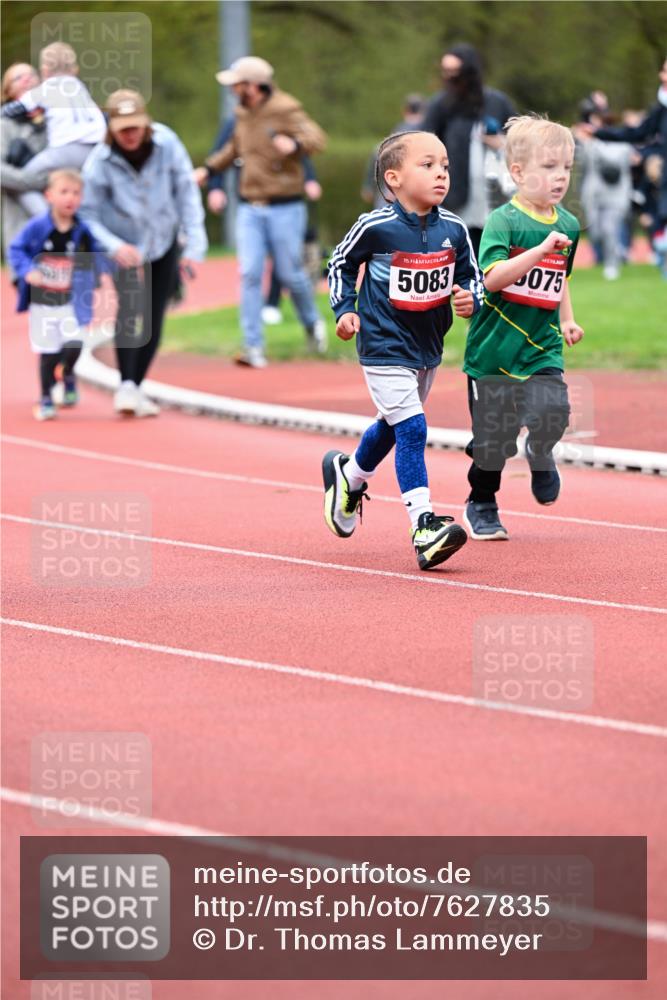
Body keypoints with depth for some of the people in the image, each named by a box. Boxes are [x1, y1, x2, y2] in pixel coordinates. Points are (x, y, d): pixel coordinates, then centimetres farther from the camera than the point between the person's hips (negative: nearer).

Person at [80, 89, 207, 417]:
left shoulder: (167, 144, -17)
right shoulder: (99, 162, -21)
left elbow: (187, 193, -8)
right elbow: (87, 215, -16)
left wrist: (194, 243, -11)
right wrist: (115, 247, -31)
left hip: (163, 243, 3)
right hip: (124, 247, -3)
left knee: (153, 321, 3)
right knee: (129, 307, -24)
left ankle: (136, 388, 18)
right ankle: (126, 386, -22)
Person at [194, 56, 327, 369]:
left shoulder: (285, 110, -12)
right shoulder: (243, 114, 10)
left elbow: (316, 138, -24)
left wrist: (294, 143, -44)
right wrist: (209, 169, 25)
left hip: (284, 209, -5)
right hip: (250, 210, 5)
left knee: (290, 274, 2)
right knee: (249, 274, -7)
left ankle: (312, 323, 32)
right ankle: (254, 347, -7)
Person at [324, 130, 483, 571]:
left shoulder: (453, 230, -4)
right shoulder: (376, 227, -16)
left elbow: (471, 276, 9)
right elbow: (341, 264, 1)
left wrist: (470, 299, -12)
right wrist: (345, 310, -7)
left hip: (428, 345, 6)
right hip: (384, 347, -6)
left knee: (392, 427, 23)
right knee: (411, 429, -17)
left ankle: (349, 476, 52)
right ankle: (424, 527, -18)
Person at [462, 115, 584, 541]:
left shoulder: (569, 225, 7)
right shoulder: (503, 221, -12)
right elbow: (493, 277, -26)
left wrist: (567, 320, 15)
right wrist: (541, 249, -31)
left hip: (542, 346, 4)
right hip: (496, 346, -4)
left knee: (552, 410, -19)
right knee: (493, 434, 4)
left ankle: (540, 453, 17)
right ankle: (481, 505, 28)